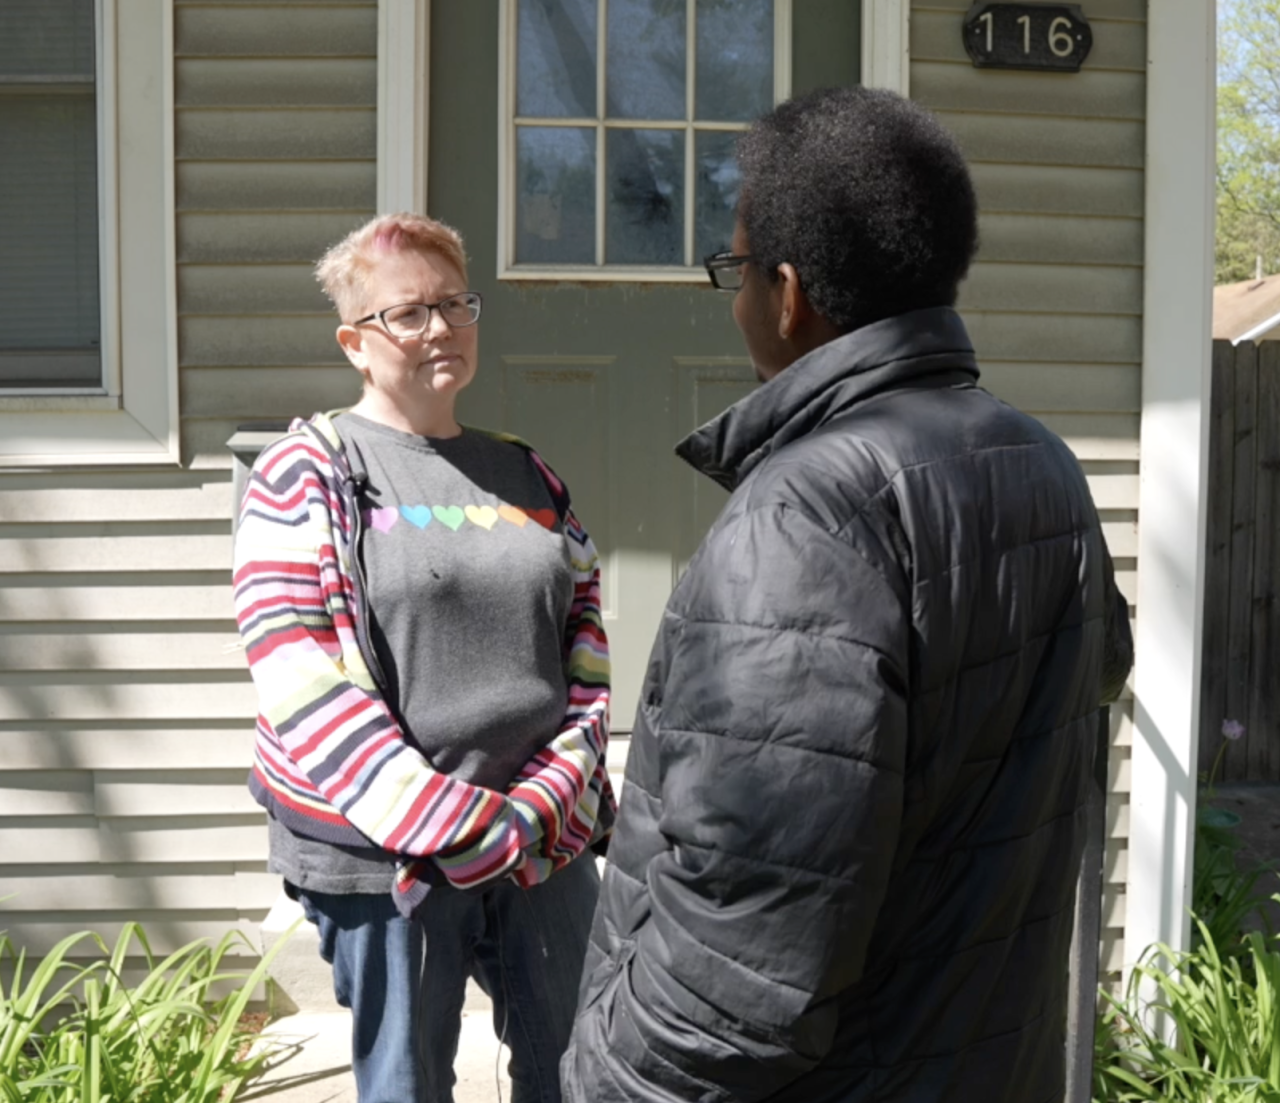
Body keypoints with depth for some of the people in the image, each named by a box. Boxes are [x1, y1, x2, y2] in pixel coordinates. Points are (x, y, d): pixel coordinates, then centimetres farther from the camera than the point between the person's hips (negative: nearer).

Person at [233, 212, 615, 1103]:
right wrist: (446, 824, -18)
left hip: (546, 840, 5)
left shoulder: (529, 477, 10)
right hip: (387, 856, -4)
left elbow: (588, 643, 9)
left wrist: (554, 793, -6)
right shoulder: (306, 475, -5)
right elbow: (298, 683, -13)